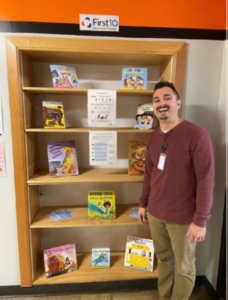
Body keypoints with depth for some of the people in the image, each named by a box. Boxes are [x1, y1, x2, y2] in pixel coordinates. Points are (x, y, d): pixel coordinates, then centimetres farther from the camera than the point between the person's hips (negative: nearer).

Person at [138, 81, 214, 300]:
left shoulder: (197, 135, -16)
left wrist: (200, 220, -15)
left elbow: (206, 180, -16)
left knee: (183, 268, 15)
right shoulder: (153, 137, 3)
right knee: (163, 259, 22)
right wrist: (143, 204, 13)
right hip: (155, 213, 5)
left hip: (182, 217, -5)